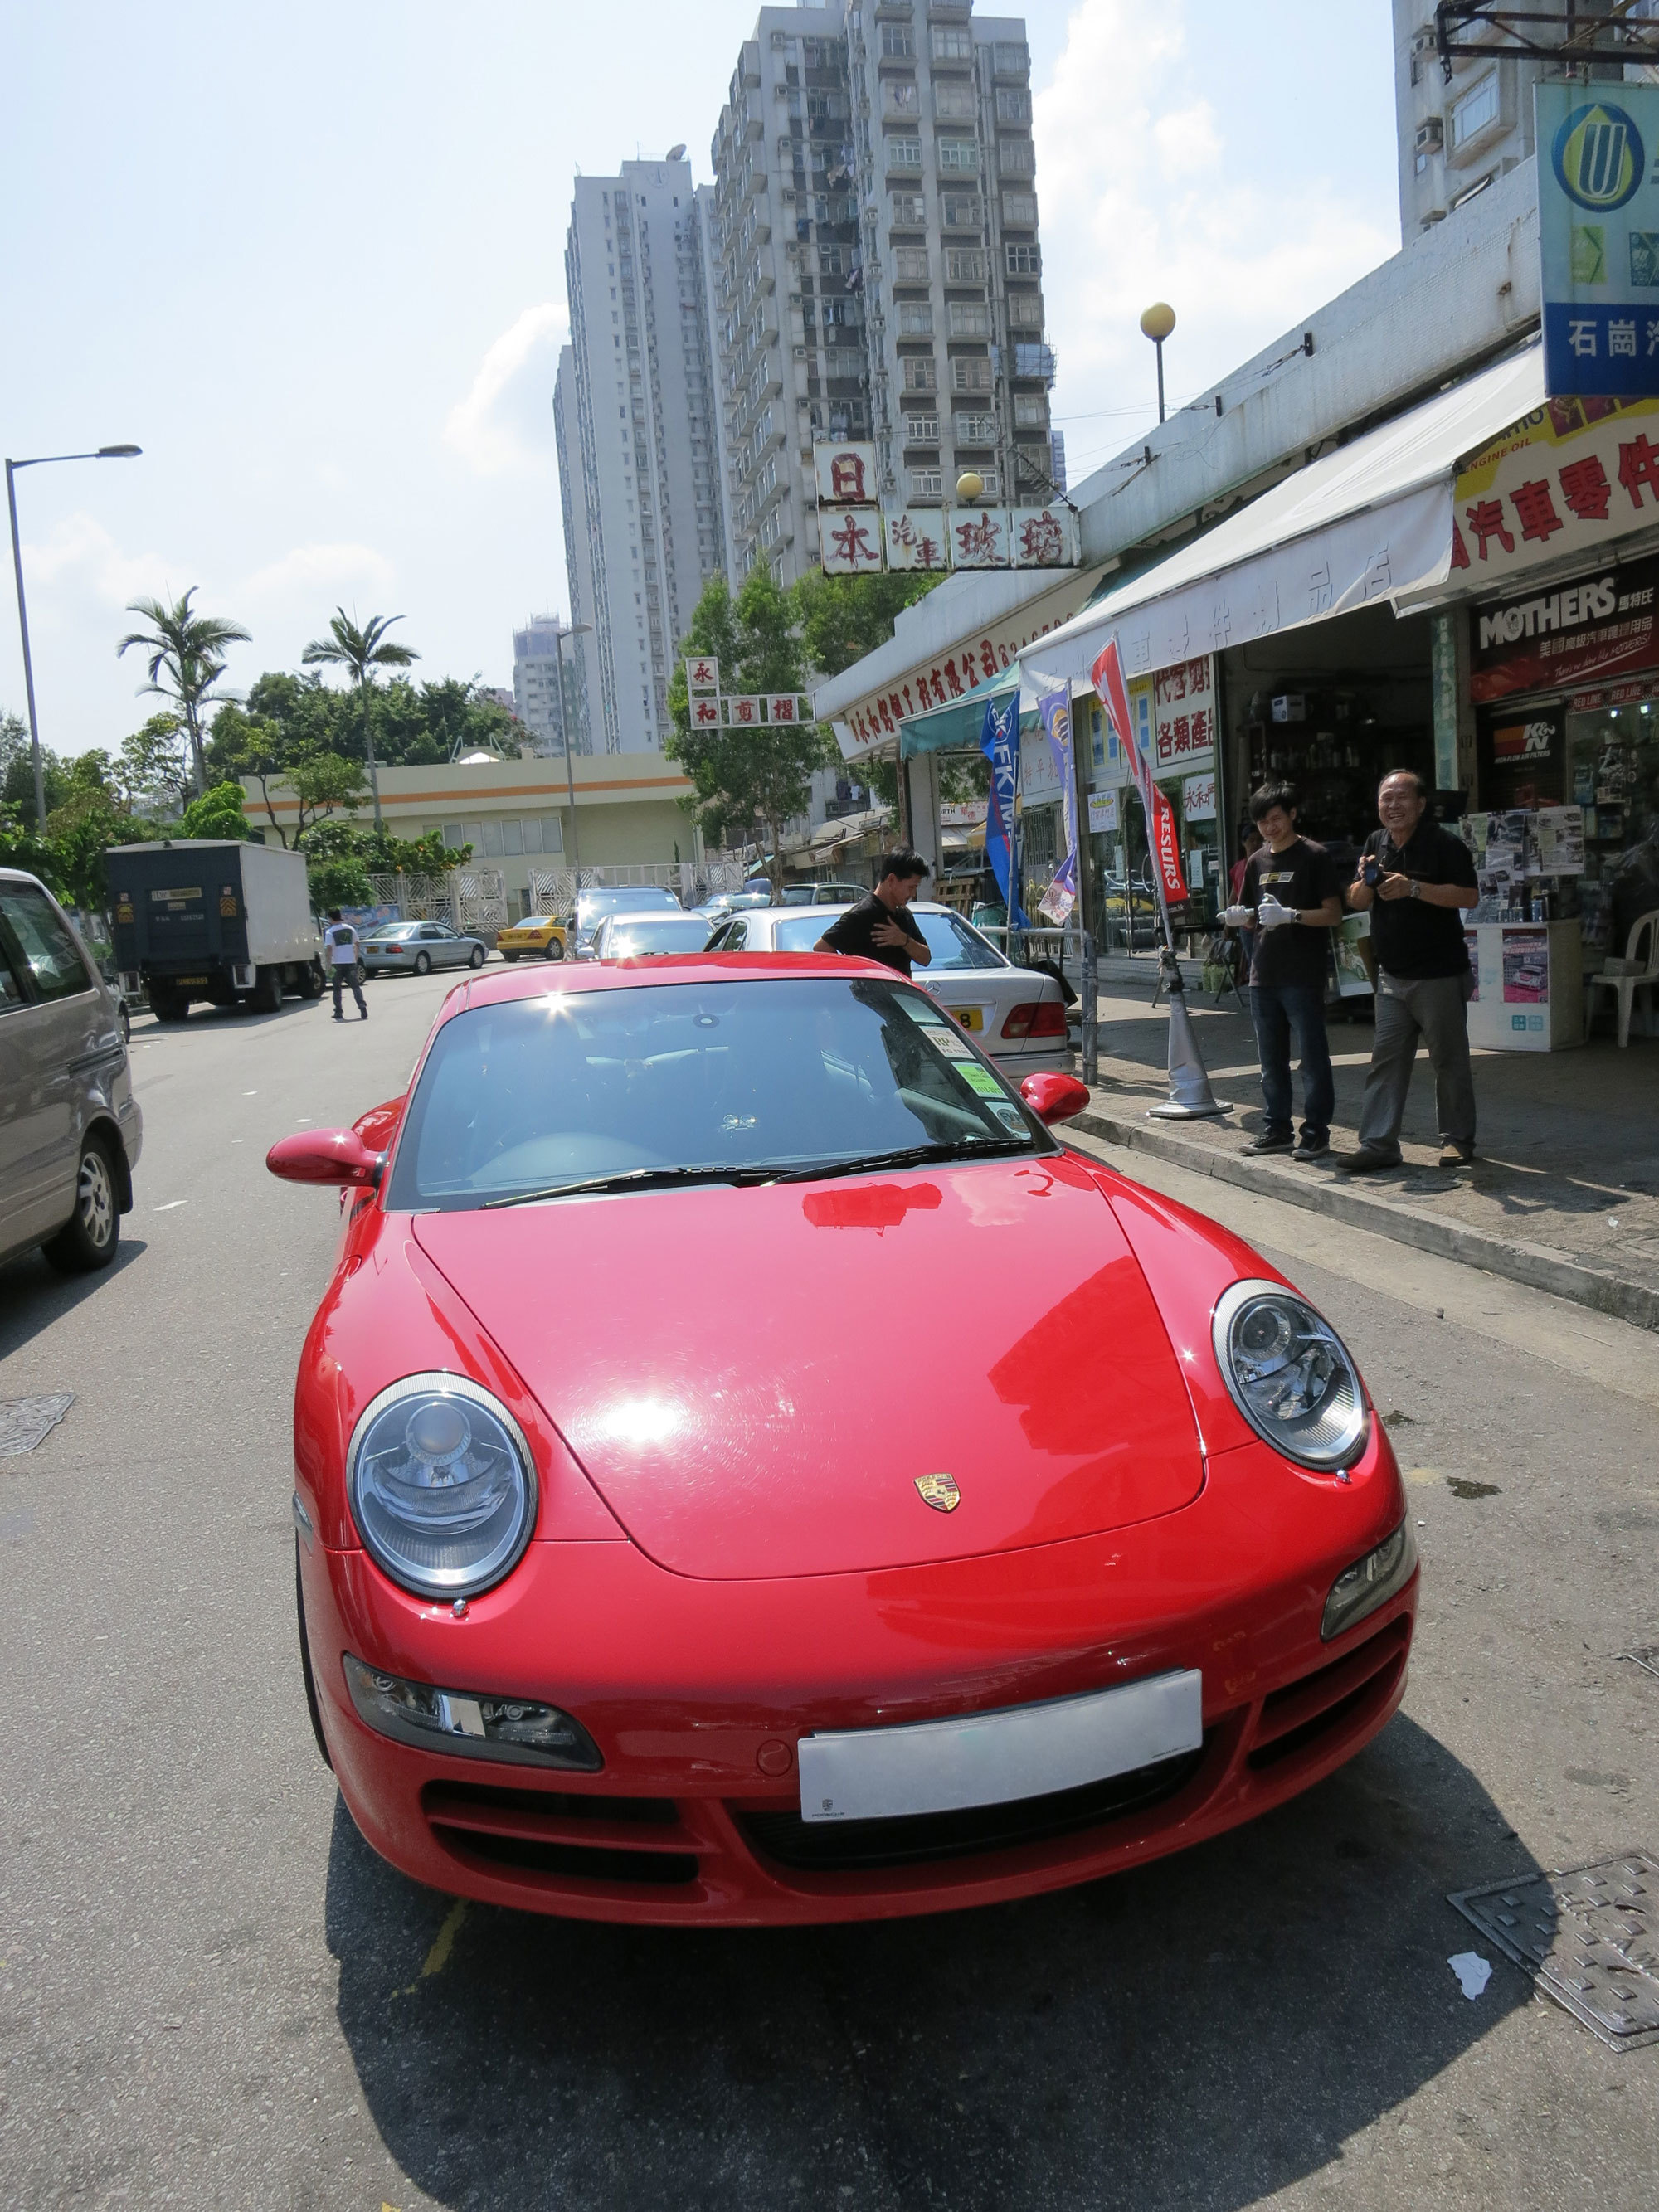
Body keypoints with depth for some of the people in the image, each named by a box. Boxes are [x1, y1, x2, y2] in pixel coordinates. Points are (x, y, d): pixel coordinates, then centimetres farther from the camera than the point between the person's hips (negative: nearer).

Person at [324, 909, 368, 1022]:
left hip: (337, 964, -3)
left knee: (337, 988, 10)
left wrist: (329, 965, -14)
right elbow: (356, 945, 11)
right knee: (355, 986, 3)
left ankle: (338, 1012, 12)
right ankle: (362, 1006, -18)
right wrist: (356, 959, 20)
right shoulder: (350, 928, 7)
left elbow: (329, 949, -14)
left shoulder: (329, 932, -6)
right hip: (351, 962, 3)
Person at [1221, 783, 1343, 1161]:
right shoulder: (1257, 861, 16)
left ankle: (1316, 1132, 2)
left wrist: (1291, 915, -22)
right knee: (1271, 1059, 11)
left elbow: (1333, 914, -8)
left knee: (1312, 1055, -3)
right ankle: (1278, 1128, 20)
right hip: (1264, 974, 7)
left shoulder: (1313, 856, -3)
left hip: (1303, 976, -6)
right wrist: (1239, 918, -1)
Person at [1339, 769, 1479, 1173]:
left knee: (1449, 1061, 4)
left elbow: (1470, 896, -16)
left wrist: (1414, 888, -22)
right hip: (1392, 975, 6)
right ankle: (1378, 1143, 4)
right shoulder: (1376, 843, 12)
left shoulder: (1444, 844, -8)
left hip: (1439, 976, -6)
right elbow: (1356, 903, 13)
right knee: (1385, 1060, 3)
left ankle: (1458, 1139, 16)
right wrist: (1366, 880, -9)